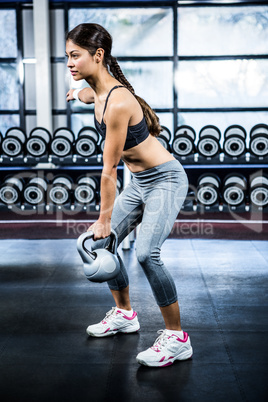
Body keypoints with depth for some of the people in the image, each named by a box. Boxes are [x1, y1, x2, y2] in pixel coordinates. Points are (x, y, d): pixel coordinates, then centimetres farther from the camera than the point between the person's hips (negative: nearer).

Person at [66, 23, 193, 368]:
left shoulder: (118, 103, -28)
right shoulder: (96, 91, -1)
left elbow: (109, 169, -23)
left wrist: (104, 219, -16)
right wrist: (78, 94, 50)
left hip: (165, 180, -10)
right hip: (138, 182, 10)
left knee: (146, 253, -25)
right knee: (101, 243, 11)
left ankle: (177, 338, -9)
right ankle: (124, 314, 29)